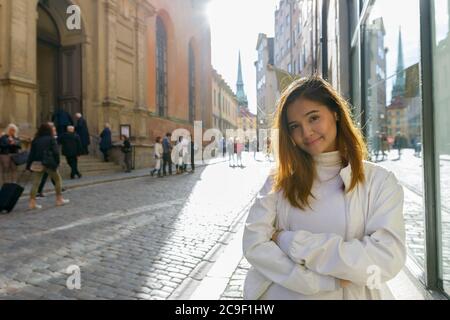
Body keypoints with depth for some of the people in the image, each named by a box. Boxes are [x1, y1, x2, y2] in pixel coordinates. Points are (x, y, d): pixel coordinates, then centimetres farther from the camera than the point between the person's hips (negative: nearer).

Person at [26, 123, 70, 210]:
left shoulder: (35, 140, 12)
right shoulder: (51, 139, 2)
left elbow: (31, 153, 8)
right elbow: (56, 152, -7)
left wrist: (29, 165, 9)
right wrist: (57, 162, -1)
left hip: (37, 163, 4)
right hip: (49, 163, -3)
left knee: (35, 182, 4)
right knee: (58, 179, 12)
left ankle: (32, 202, -1)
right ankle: (59, 199, 14)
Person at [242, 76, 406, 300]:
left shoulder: (380, 181, -9)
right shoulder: (280, 180, -6)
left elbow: (387, 260, -19)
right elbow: (254, 245, -14)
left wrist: (292, 242, -19)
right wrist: (327, 281, -20)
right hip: (280, 294, 1)